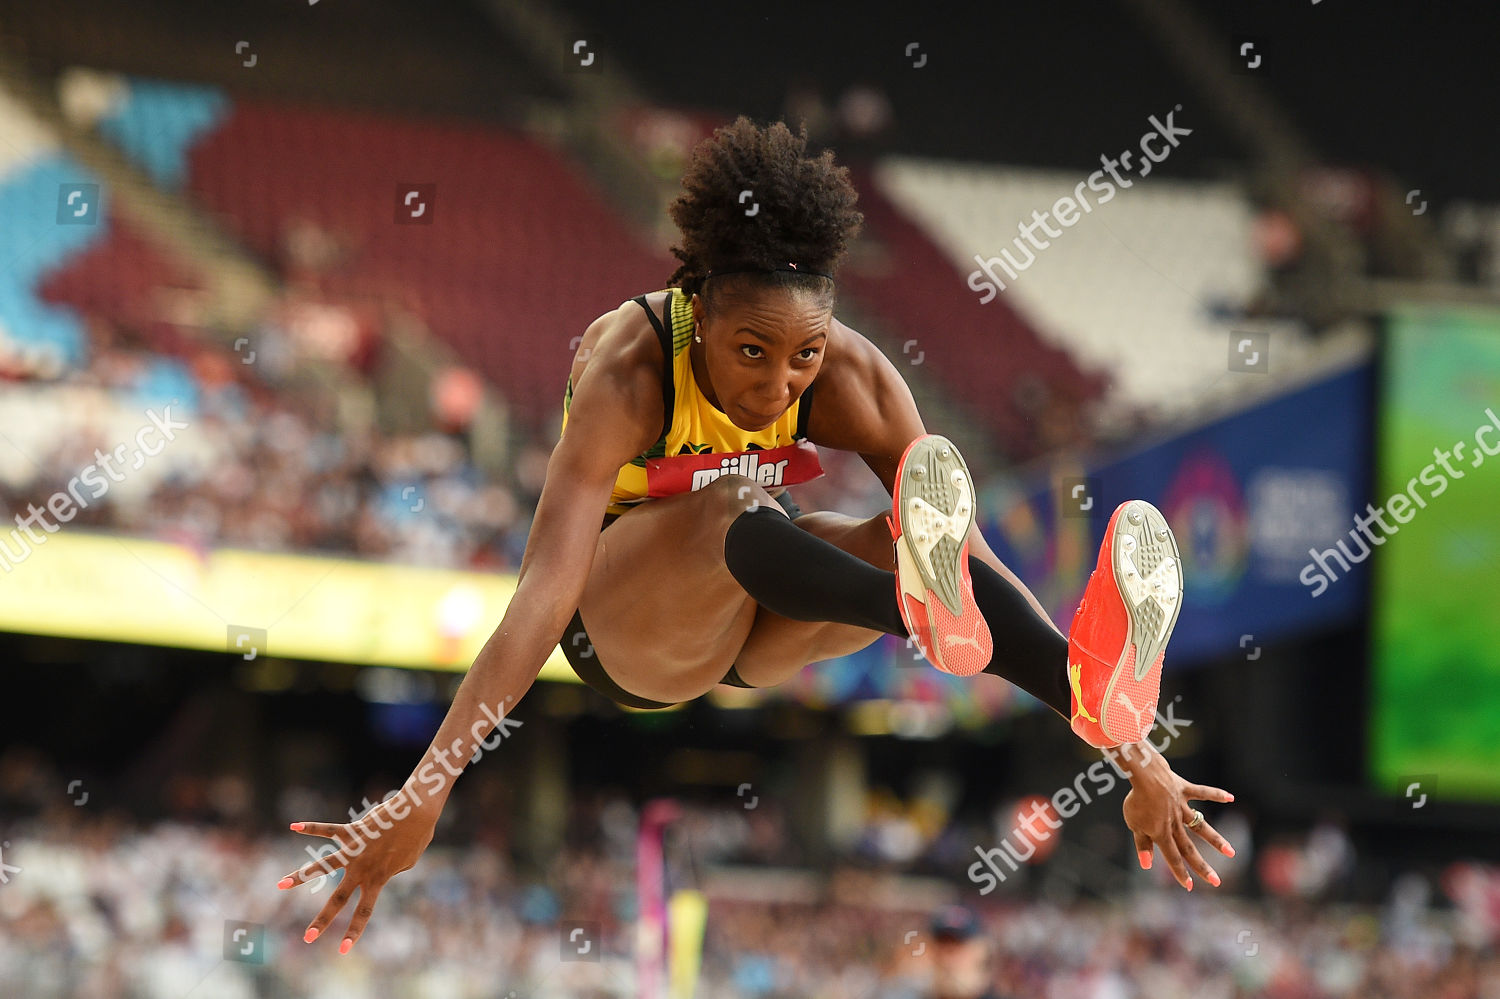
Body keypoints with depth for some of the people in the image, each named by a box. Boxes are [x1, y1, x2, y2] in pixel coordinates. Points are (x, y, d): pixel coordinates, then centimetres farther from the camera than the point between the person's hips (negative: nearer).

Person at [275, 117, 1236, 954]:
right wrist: (421, 796, -49)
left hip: (744, 624, 4)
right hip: (619, 622, -4)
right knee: (738, 506, -37)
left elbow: (975, 550, -21)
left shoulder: (849, 377, -18)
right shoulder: (629, 370, -28)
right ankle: (919, 608, -68)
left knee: (898, 543, -29)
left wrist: (1140, 759, -26)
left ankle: (1089, 688, -57)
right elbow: (545, 588, -39)